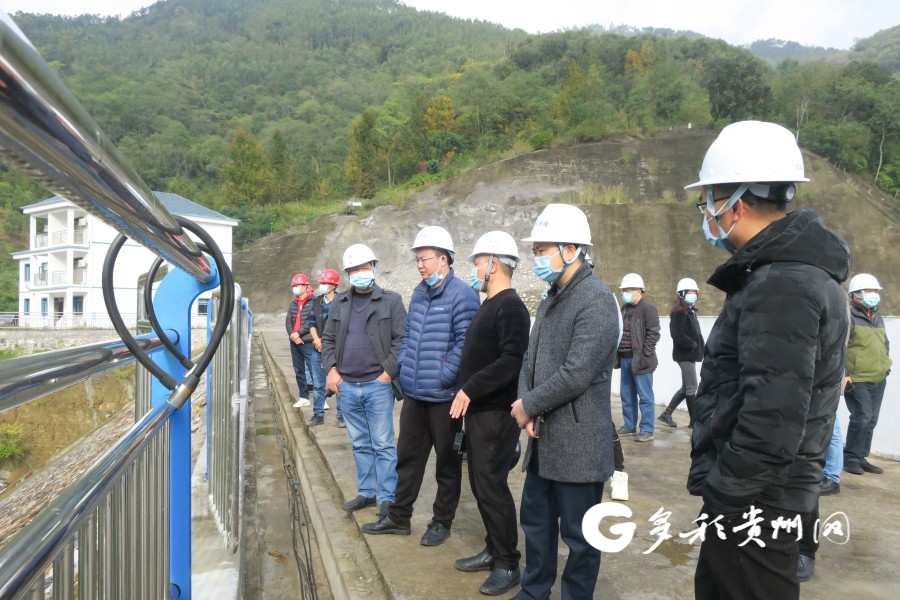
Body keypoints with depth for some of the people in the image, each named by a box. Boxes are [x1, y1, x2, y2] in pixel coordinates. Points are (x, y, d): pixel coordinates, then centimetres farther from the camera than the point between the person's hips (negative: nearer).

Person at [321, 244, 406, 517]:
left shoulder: (391, 300, -2)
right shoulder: (339, 303, 11)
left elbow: (402, 340, -5)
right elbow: (328, 340, 15)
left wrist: (388, 372, -12)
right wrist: (330, 369, 1)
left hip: (378, 385, -4)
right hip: (345, 386, 4)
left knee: (383, 444, 1)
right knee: (360, 444, 14)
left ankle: (387, 497, 11)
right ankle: (366, 493, 26)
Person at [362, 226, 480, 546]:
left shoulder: (461, 294, -14)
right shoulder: (419, 293, 12)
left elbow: (464, 342, -18)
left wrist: (444, 378, -18)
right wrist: (403, 368, 9)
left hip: (444, 397, -7)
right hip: (414, 395, 8)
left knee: (447, 462, 10)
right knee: (407, 458, 17)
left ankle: (442, 522, 25)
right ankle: (399, 517, 31)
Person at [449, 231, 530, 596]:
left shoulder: (510, 308, -16)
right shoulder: (490, 306, 14)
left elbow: (511, 362, -26)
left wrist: (470, 390, -23)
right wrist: (468, 395, 15)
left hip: (497, 415, -10)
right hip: (478, 412, 10)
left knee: (492, 487, -2)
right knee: (480, 484, 15)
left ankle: (508, 564, 12)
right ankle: (493, 550, 29)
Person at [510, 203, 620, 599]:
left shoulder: (596, 301, -18)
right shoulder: (551, 300, 13)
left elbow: (576, 374, -24)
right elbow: (531, 359, 12)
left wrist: (529, 406, -13)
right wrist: (525, 406, -5)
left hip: (578, 442, -9)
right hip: (544, 438, 9)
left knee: (579, 534, 7)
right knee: (535, 519, 21)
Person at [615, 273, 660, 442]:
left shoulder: (647, 308, -8)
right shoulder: (625, 308, 15)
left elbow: (653, 334, -13)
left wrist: (644, 356, -16)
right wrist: (618, 355, 12)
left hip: (640, 360, -8)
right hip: (625, 358, 8)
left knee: (645, 396, 0)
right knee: (627, 396, 14)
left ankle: (647, 430, 6)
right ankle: (630, 426, 25)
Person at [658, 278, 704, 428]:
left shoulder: (691, 311, 15)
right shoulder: (679, 312, -13)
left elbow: (694, 333, 14)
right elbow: (677, 334, -21)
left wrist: (698, 346, -1)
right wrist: (693, 345, -16)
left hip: (690, 354, 9)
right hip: (685, 355, -9)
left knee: (686, 387, 13)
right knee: (691, 387, -2)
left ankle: (667, 414, 19)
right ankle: (694, 420, 8)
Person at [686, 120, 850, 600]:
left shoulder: (781, 286, -25)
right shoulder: (788, 270, 9)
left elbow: (773, 422, -30)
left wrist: (721, 493, -17)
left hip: (753, 501, -10)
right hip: (755, 493, 10)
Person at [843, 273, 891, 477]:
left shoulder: (878, 318, 15)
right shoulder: (849, 316, -12)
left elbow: (885, 343, 29)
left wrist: (885, 365, 18)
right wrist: (842, 373, -19)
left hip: (878, 380, 8)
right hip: (856, 380, -8)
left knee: (871, 420, 10)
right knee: (862, 418, -12)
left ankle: (861, 458, 20)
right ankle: (850, 458, 2)